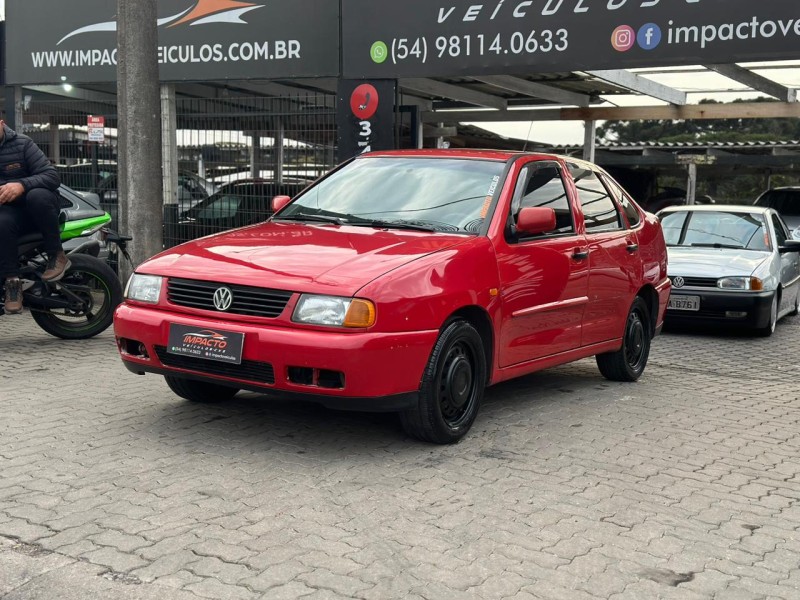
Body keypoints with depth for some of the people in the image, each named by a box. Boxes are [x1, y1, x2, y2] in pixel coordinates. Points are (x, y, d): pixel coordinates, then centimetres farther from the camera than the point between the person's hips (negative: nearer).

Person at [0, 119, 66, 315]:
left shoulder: (22, 144, -5)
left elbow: (52, 176, -13)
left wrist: (22, 185, -31)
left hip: (38, 204, -1)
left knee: (37, 196, -36)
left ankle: (57, 255, -21)